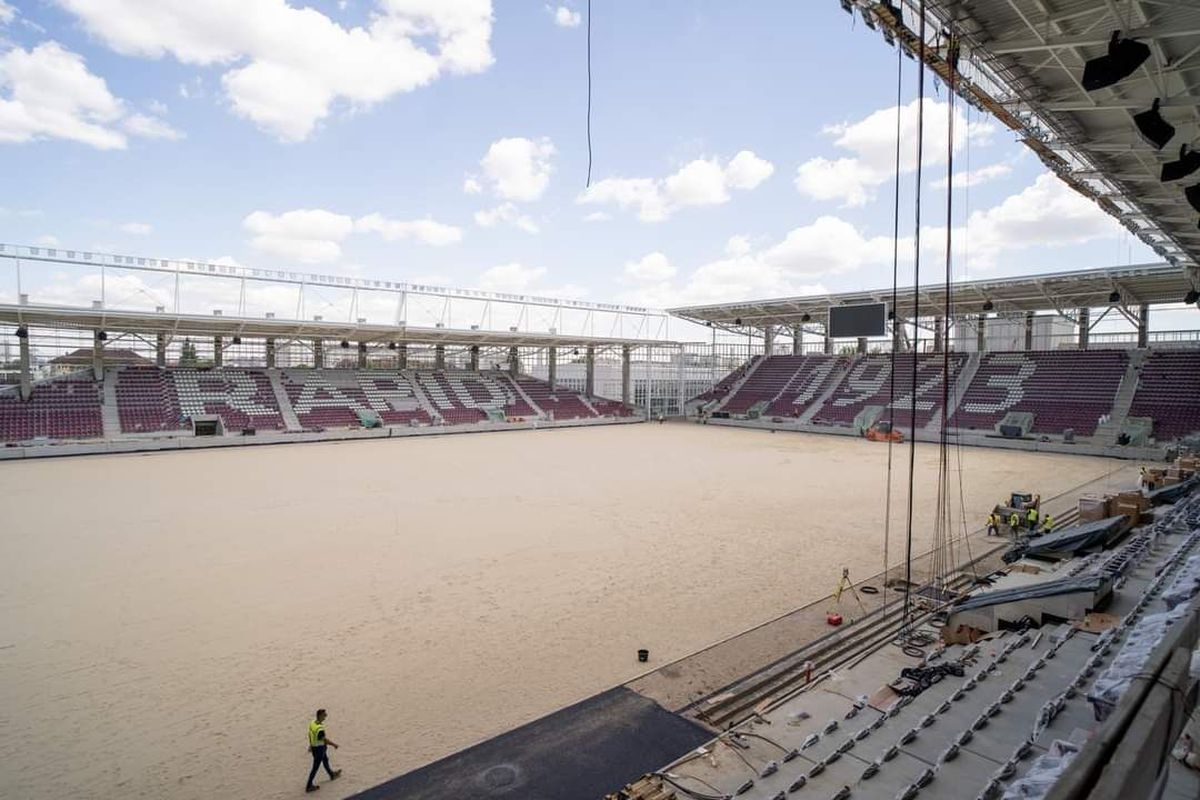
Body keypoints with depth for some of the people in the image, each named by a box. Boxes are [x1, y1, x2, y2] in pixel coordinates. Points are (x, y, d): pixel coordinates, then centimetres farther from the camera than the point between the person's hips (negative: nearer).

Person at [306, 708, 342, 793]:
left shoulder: (312, 723, -8)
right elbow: (325, 740, -24)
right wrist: (334, 744, -9)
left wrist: (310, 745, 22)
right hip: (319, 749, -9)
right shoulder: (320, 729, -34)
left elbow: (310, 735, 7)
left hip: (314, 747, 9)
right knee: (315, 767, 9)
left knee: (325, 760, 27)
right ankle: (309, 786, 23)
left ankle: (332, 775, 48)